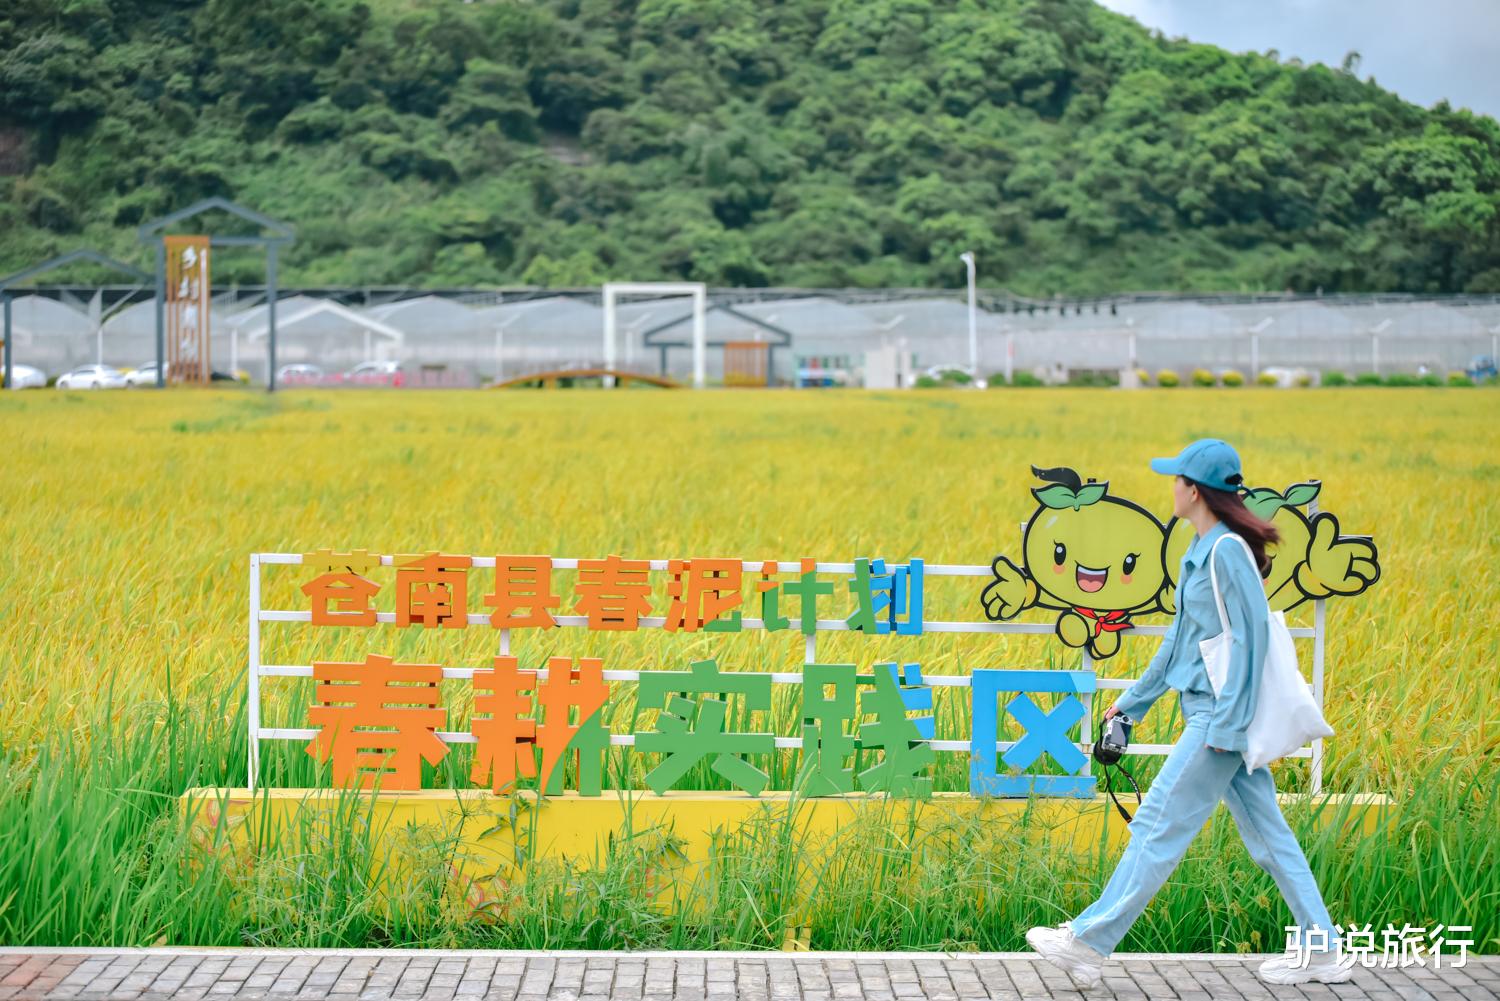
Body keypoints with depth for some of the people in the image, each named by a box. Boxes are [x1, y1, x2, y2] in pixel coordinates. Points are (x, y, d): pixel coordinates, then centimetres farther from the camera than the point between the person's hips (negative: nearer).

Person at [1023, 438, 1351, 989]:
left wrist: (1226, 724, -21)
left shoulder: (1227, 551, -16)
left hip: (1221, 715, -10)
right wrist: (1134, 699, 26)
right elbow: (1181, 635, 21)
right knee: (1266, 833, 11)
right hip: (1221, 715, 10)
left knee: (1158, 825, -5)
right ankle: (1321, 950, 15)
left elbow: (1251, 634, -20)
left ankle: (1088, 943, 0)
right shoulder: (1202, 550, 13)